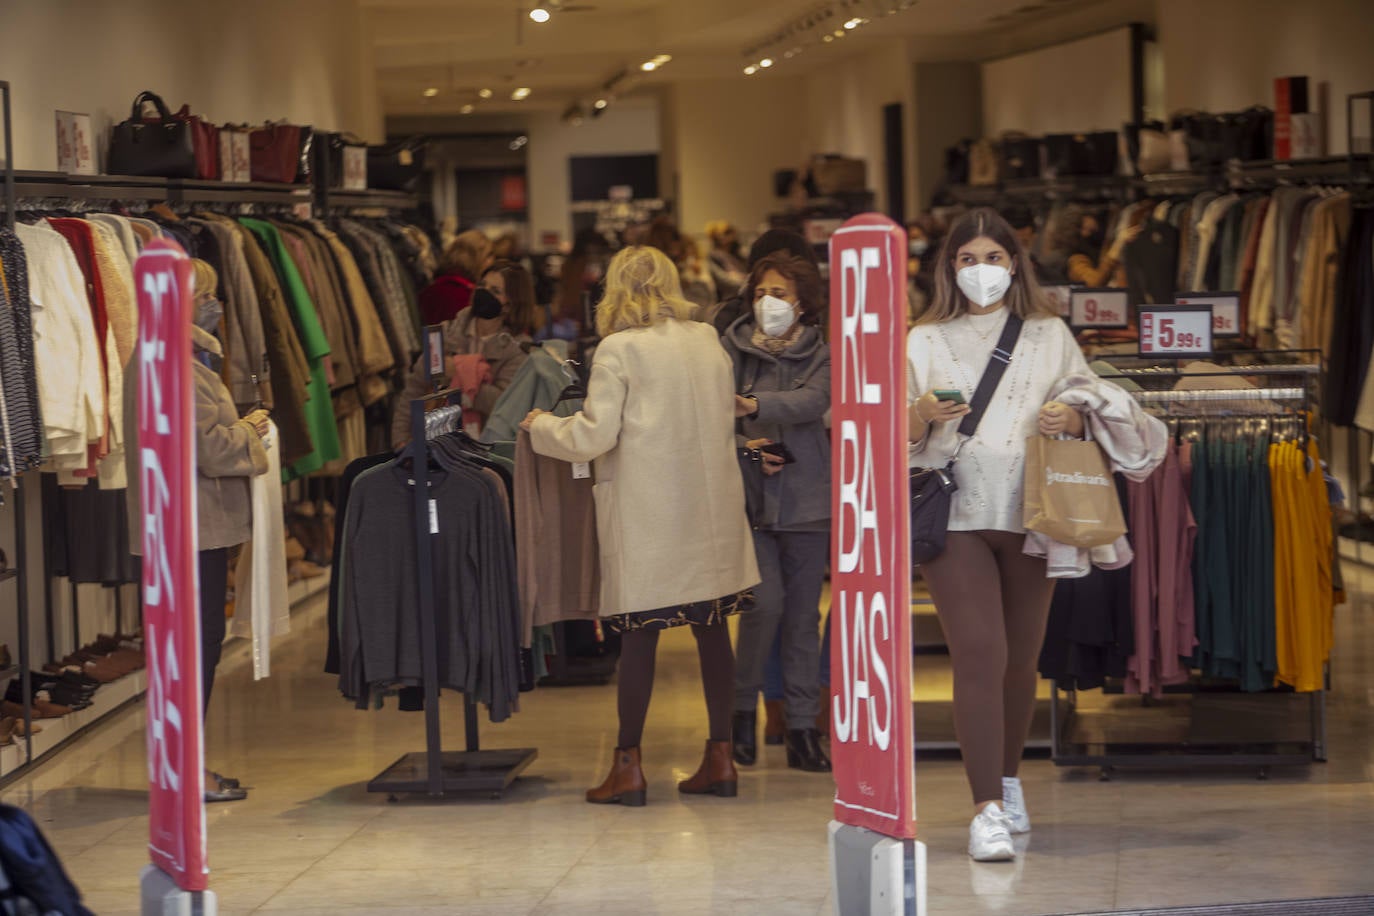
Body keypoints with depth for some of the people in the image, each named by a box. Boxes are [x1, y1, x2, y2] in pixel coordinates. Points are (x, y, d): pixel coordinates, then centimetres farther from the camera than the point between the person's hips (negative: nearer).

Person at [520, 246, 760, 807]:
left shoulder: (619, 349, -9)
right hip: (711, 507, 5)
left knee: (639, 634, -1)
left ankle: (628, 765, 3)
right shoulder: (708, 342, 8)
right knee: (711, 629, 9)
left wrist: (540, 425, 5)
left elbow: (593, 437, -11)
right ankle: (720, 756, 13)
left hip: (647, 516, -5)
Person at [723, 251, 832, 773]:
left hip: (806, 499, 2)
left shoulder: (819, 355, 4)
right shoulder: (732, 350, 3)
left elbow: (813, 402, -16)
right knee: (765, 601, -14)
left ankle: (803, 729, 10)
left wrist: (752, 404, -32)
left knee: (803, 613, 5)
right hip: (749, 496, -2)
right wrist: (743, 447, -20)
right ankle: (743, 707, 7)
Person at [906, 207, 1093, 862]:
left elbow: (1091, 415, 12)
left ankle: (1007, 779, 32)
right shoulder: (925, 341, 9)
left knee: (1021, 660, 9)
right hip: (955, 513, -2)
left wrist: (1068, 421, -10)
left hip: (1031, 513, 2)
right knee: (979, 654, -14)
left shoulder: (1050, 335, 12)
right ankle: (987, 811, -17)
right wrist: (924, 413, -15)